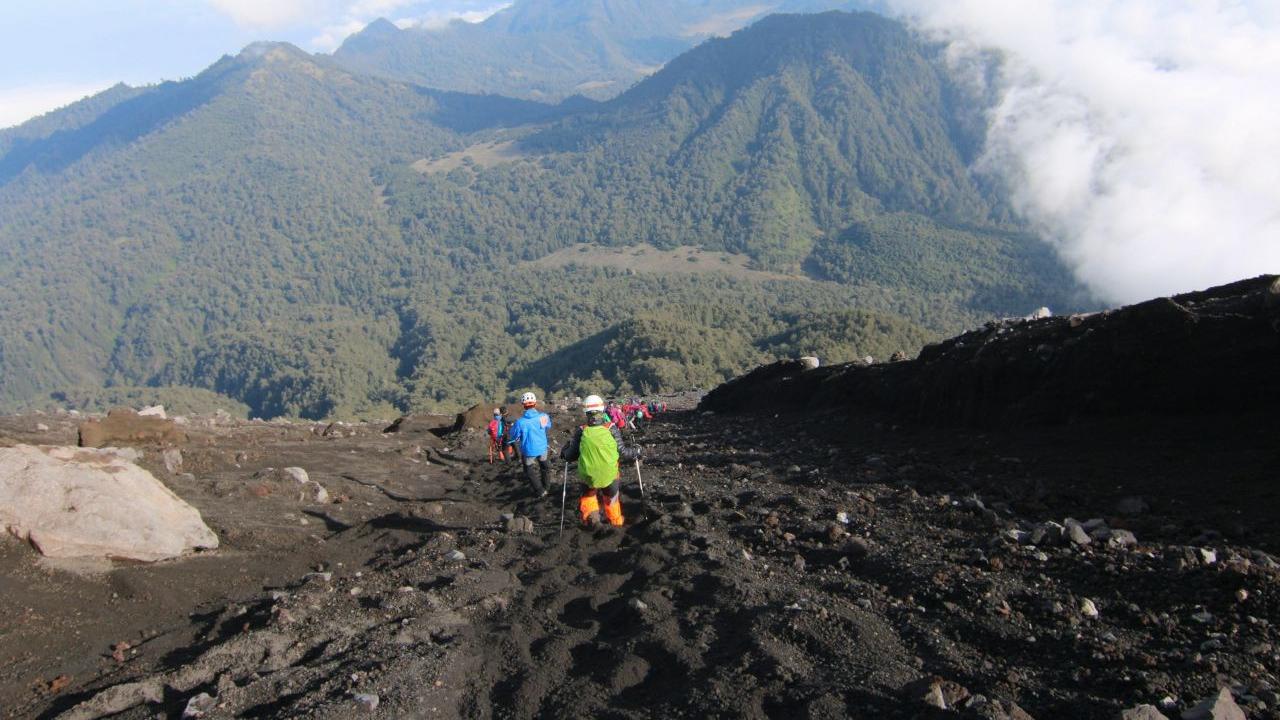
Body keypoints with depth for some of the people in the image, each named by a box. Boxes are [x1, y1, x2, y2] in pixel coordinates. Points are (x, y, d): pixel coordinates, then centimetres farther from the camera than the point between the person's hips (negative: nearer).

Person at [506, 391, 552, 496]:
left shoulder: (520, 422, -26)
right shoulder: (543, 416, -17)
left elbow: (513, 437, -9)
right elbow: (548, 426, 6)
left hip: (529, 451, -3)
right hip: (542, 448, 3)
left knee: (530, 471, 18)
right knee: (545, 466, 28)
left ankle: (541, 491, 23)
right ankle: (546, 486, 42)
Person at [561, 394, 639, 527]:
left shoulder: (582, 431, -9)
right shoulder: (611, 429, -11)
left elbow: (572, 455, -2)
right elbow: (622, 451, -5)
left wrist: (564, 454, 20)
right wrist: (635, 453, 13)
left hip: (589, 475, 0)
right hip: (610, 475, 0)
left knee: (588, 494, 27)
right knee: (612, 499, 26)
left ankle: (590, 512, 2)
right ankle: (616, 522, 42)